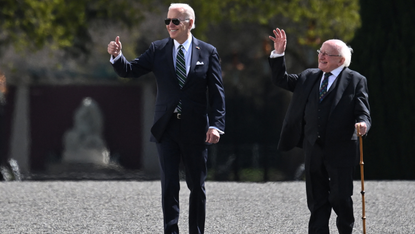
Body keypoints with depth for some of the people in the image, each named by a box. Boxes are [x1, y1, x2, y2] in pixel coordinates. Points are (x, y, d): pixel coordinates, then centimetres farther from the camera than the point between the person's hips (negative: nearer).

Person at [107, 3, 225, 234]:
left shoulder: (208, 52, 0)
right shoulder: (158, 50, 4)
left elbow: (217, 92, -2)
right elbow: (130, 70, 0)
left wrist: (216, 125, -11)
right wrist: (117, 56, -21)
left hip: (195, 130, -1)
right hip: (167, 129, 1)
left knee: (197, 186, 7)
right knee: (169, 185, -1)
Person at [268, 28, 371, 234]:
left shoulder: (355, 81, 0)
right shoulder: (309, 77, 16)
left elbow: (363, 114, -5)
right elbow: (280, 80, 19)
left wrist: (362, 124, -28)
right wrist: (279, 53, 7)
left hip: (341, 151, -4)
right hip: (313, 150, 4)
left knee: (340, 199, -3)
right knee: (317, 201, 6)